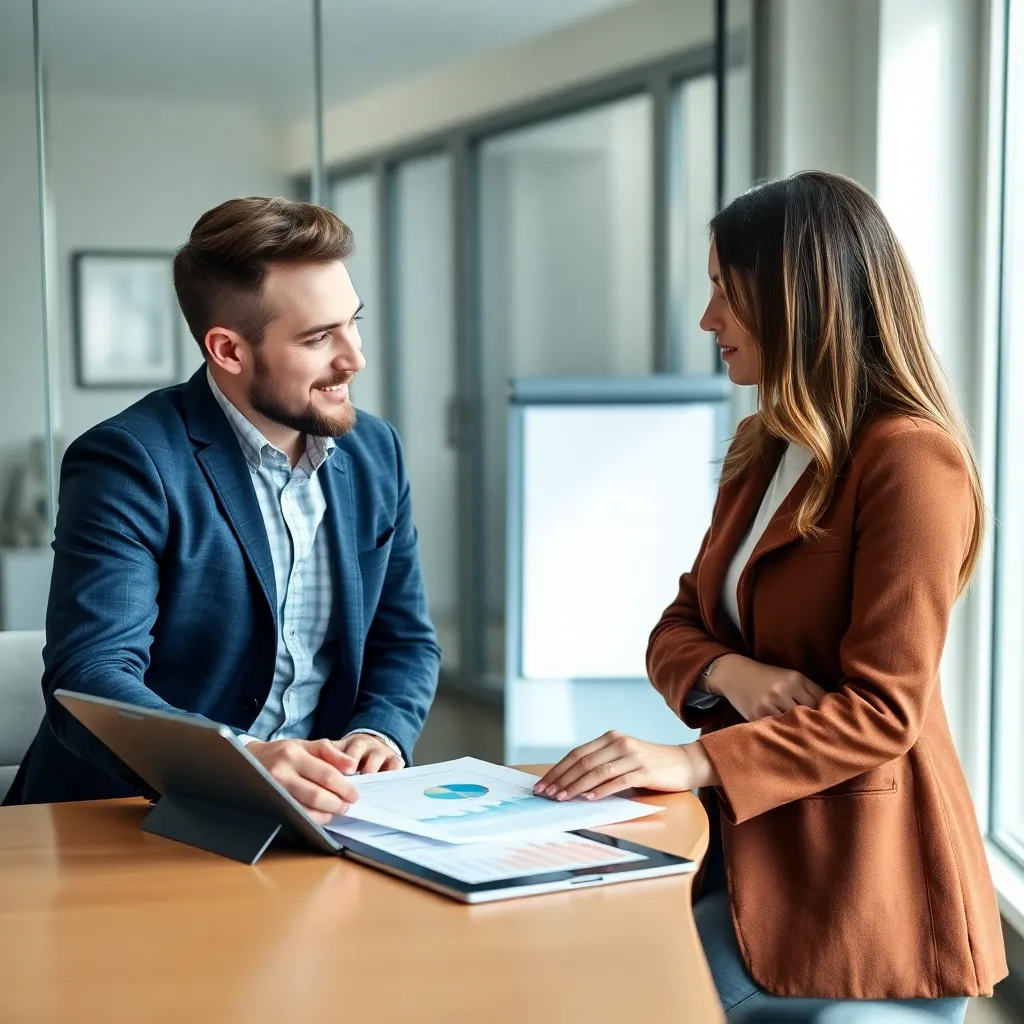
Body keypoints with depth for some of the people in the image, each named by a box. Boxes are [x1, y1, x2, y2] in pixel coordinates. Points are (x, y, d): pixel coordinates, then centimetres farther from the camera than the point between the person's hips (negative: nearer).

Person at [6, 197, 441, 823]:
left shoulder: (375, 451, 8)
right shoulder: (129, 463, -13)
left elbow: (407, 640, 14)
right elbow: (90, 678, -22)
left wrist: (379, 734, -8)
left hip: (314, 808, 3)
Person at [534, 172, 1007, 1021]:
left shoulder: (910, 458, -15)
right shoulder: (764, 451, 13)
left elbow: (882, 711, -19)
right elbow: (677, 633, 12)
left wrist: (697, 762, -29)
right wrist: (732, 675, -12)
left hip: (855, 878, -7)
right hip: (749, 847, 7)